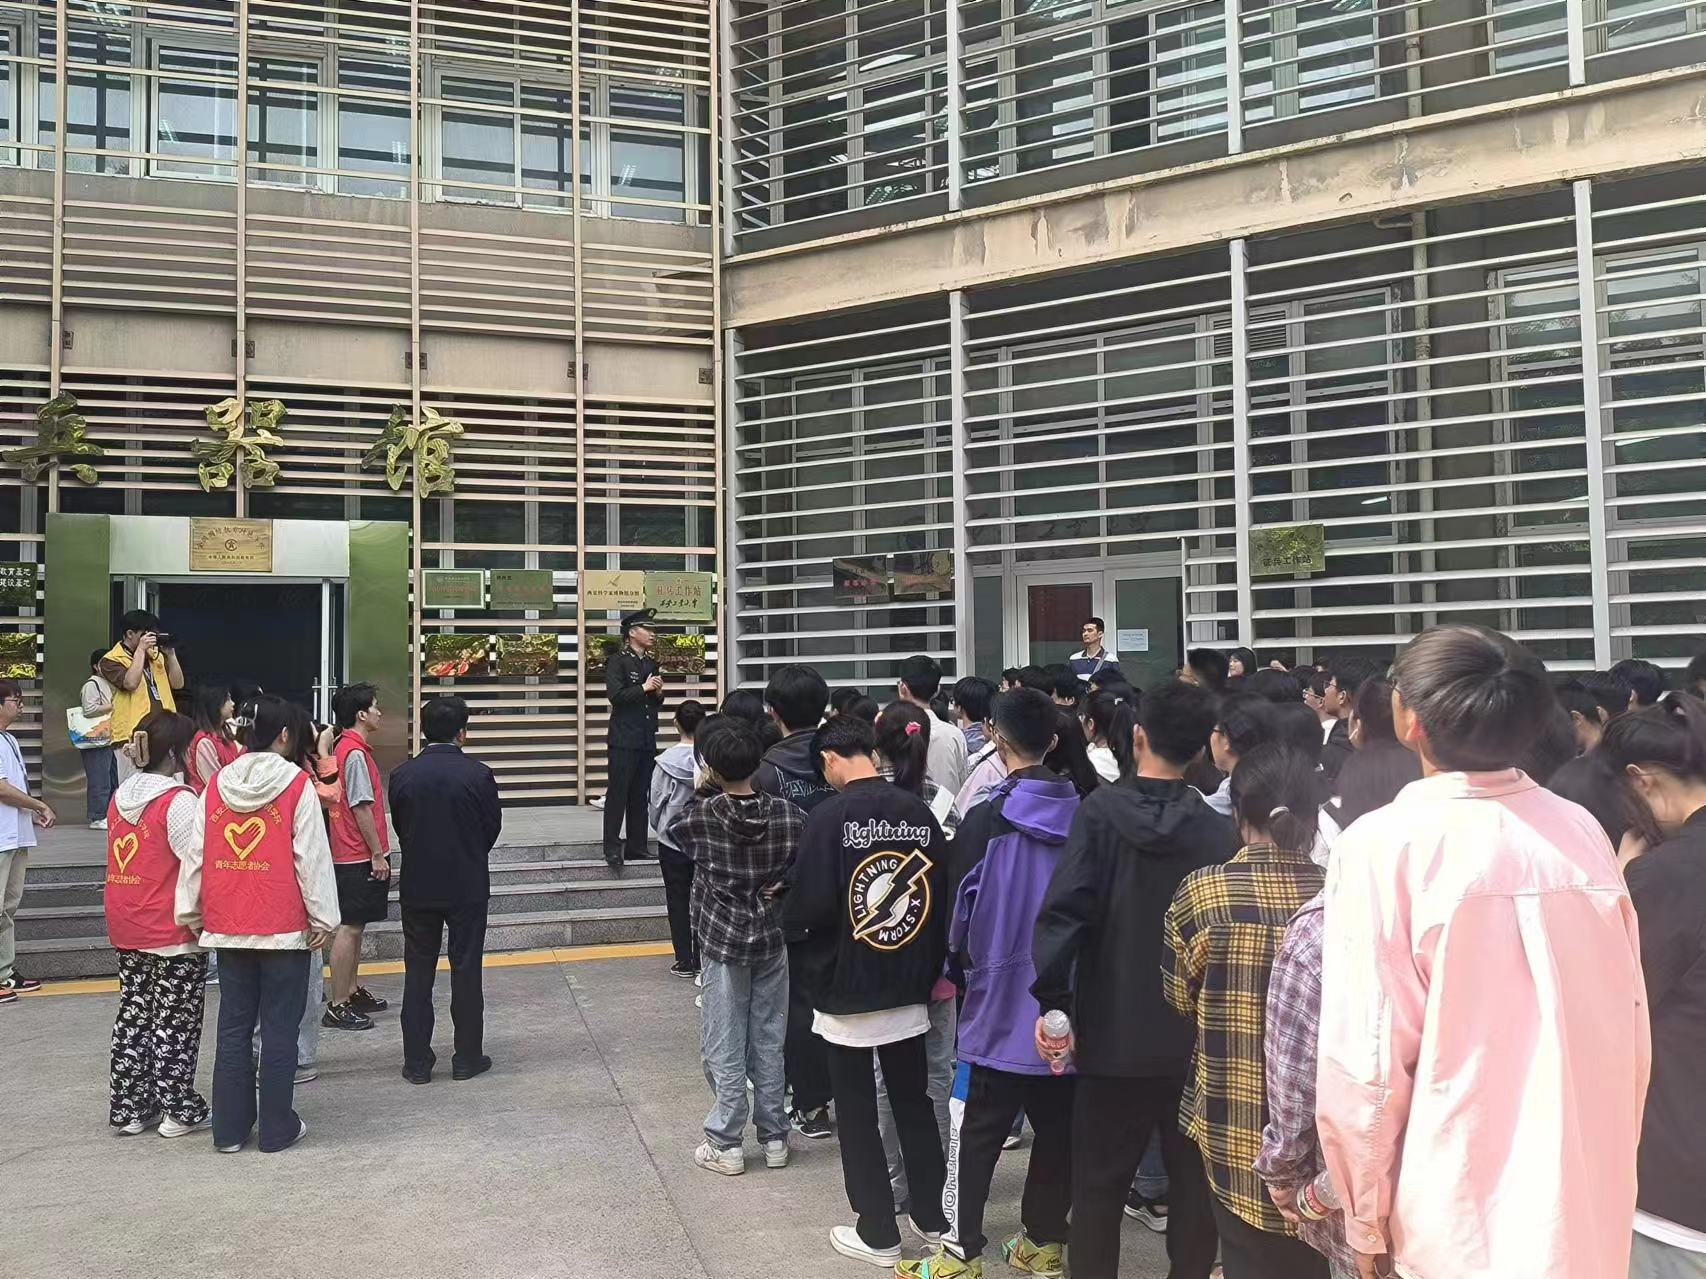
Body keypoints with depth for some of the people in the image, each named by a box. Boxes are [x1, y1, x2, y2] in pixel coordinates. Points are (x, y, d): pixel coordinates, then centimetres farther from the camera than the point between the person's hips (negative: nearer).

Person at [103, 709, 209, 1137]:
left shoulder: (121, 797, 8)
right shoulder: (178, 801, -16)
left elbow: (137, 859, 13)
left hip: (127, 931, 7)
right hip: (174, 933, -7)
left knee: (134, 1015, 15)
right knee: (175, 1022, 3)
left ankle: (129, 1107, 22)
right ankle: (179, 1110, 11)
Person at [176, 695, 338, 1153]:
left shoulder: (216, 785, 4)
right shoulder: (296, 784, -10)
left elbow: (195, 856, 7)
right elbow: (312, 858, -10)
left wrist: (191, 913, 16)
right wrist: (323, 918, -4)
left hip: (226, 927, 5)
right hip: (285, 928, -4)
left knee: (233, 1027, 13)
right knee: (280, 1030, 4)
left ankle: (229, 1128, 19)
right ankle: (277, 1128, 12)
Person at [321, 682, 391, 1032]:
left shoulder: (345, 747, 13)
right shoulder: (355, 753, -18)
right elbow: (361, 808, -20)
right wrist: (377, 854, -16)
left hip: (352, 854, 10)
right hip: (359, 855, -10)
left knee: (355, 925, 17)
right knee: (349, 927, -6)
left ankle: (353, 991, 27)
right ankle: (337, 1007, -2)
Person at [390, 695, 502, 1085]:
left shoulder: (402, 774, -6)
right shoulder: (478, 775, -12)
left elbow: (399, 827, 4)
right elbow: (493, 828, -2)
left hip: (417, 887, 2)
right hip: (468, 886, -2)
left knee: (418, 975, 10)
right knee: (466, 972, 7)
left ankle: (417, 1061, 14)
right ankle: (467, 1058, 13)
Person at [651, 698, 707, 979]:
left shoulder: (667, 760, -14)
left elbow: (655, 800, -5)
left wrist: (657, 824, 16)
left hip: (672, 839, -1)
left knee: (678, 899, 10)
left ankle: (684, 962, 13)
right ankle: (701, 960, 17)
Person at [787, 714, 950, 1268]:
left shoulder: (830, 816, -17)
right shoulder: (920, 812, -2)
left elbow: (810, 907, -21)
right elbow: (942, 896, 3)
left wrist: (788, 913, 2)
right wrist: (931, 968, 13)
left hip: (847, 988, -5)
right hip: (909, 987, 5)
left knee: (858, 1113, 10)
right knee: (915, 1102, 19)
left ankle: (878, 1232, 18)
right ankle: (933, 1215, 30)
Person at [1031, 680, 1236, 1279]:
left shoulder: (1100, 812, -10)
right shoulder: (1219, 829, -5)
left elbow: (1064, 910, -18)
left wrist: (1053, 1003, -13)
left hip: (1113, 1032, -2)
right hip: (1198, 1037, 2)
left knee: (1098, 1183, 12)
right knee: (1193, 1182, 16)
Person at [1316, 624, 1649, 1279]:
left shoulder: (1382, 846, -17)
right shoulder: (1584, 833, -3)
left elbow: (1366, 1062, -16)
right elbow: (1631, 1026, 5)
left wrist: (1366, 1222, -2)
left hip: (1463, 1221, -4)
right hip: (1593, 1206, 5)